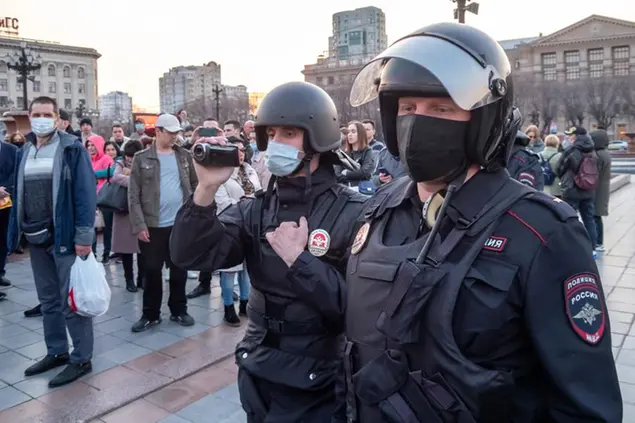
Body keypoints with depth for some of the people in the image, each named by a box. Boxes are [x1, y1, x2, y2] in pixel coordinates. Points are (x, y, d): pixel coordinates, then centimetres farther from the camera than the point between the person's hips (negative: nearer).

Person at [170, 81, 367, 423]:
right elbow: (190, 257, -10)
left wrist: (298, 259, -23)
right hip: (257, 376, 5)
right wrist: (207, 188, -21)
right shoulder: (256, 209, 1)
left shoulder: (353, 213, -14)